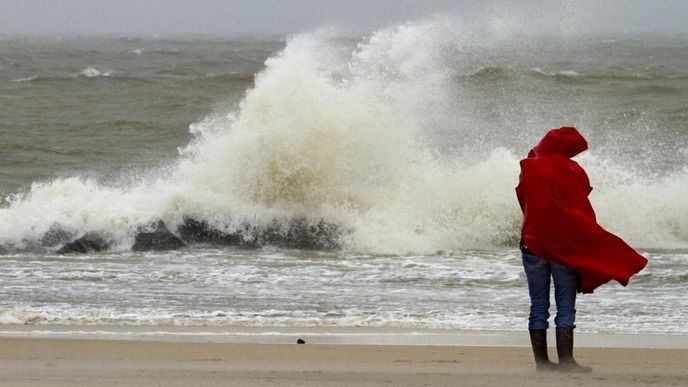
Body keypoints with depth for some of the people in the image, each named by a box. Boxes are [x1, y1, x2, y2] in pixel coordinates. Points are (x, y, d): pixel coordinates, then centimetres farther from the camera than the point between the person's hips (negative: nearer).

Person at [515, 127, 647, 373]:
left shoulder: (528, 170, 2)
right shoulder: (572, 171, -5)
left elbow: (523, 203, 10)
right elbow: (584, 212, -2)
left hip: (533, 244, 2)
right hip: (566, 247, -2)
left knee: (538, 307, 7)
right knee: (566, 307, -1)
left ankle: (541, 361, 5)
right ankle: (565, 361, -9)